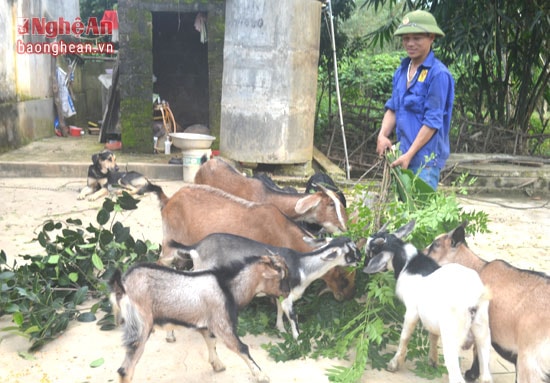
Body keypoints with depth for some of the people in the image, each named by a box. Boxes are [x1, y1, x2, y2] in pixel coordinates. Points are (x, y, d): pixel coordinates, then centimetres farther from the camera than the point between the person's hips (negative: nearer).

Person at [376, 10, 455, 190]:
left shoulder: (438, 74, -12)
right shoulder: (401, 71, 11)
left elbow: (432, 121, -15)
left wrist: (409, 155, -16)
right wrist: (382, 135, -4)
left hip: (426, 157, -7)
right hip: (403, 154, 7)